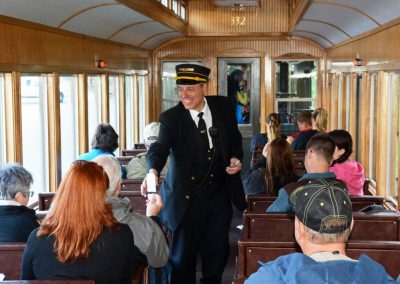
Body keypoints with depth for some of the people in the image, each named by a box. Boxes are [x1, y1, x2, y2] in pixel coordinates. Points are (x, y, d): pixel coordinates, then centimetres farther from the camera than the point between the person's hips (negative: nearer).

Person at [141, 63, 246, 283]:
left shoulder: (222, 106, -2)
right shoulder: (171, 118, -13)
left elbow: (235, 139, 13)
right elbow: (160, 147, -29)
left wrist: (236, 158, -7)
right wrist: (153, 171, -49)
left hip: (219, 193, 3)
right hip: (187, 197, -3)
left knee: (217, 253, 16)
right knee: (183, 256, 6)